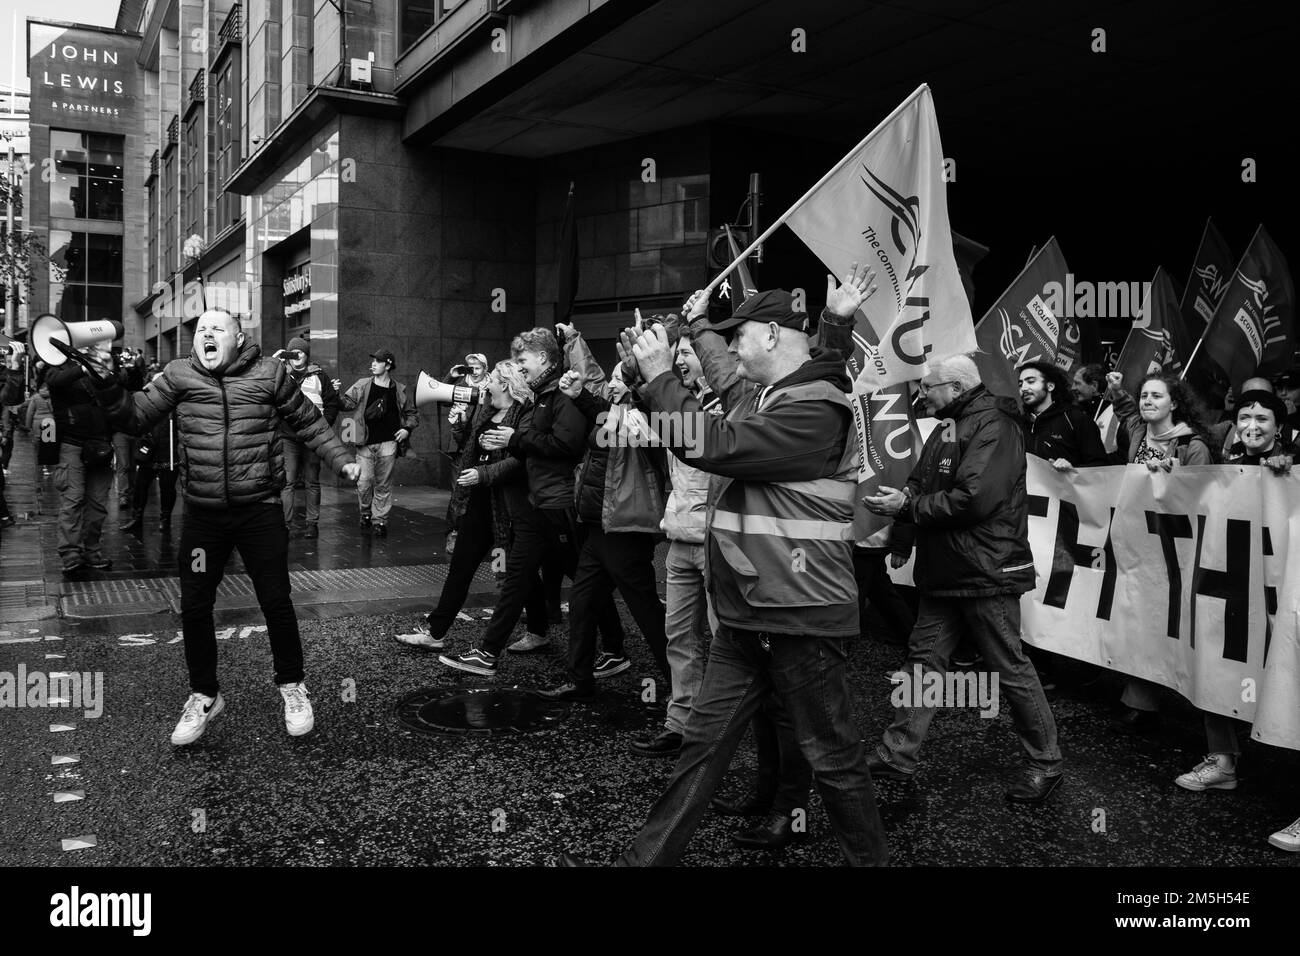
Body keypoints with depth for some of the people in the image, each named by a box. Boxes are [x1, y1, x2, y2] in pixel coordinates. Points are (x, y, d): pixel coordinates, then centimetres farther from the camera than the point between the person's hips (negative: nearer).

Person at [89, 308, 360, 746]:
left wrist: (341, 460, 3)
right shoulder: (179, 375, 3)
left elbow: (309, 422, 9)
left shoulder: (268, 373, -1)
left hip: (260, 509, -2)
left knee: (276, 602, 4)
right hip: (203, 514, 2)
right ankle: (204, 694, 28)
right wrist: (107, 384, -12)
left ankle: (291, 685, 26)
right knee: (194, 607, 7)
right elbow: (136, 417, 3)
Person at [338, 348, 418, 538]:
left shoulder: (400, 391, 6)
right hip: (365, 442, 0)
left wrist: (407, 429, 0)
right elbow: (347, 403, 0)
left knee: (383, 484, 2)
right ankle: (366, 514, 20)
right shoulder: (362, 385, 6)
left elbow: (412, 414, 16)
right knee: (364, 482, -4)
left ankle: (380, 520, 11)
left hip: (388, 442, 0)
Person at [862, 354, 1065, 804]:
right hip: (944, 572, 9)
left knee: (1011, 671, 2)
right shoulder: (947, 428, 15)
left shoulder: (994, 427, -15)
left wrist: (907, 507, -19)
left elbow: (974, 497, -26)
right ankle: (897, 755, 18)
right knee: (924, 657, 11)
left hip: (986, 572, -9)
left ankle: (1046, 765, 18)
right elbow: (923, 484, 14)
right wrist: (896, 496, -9)